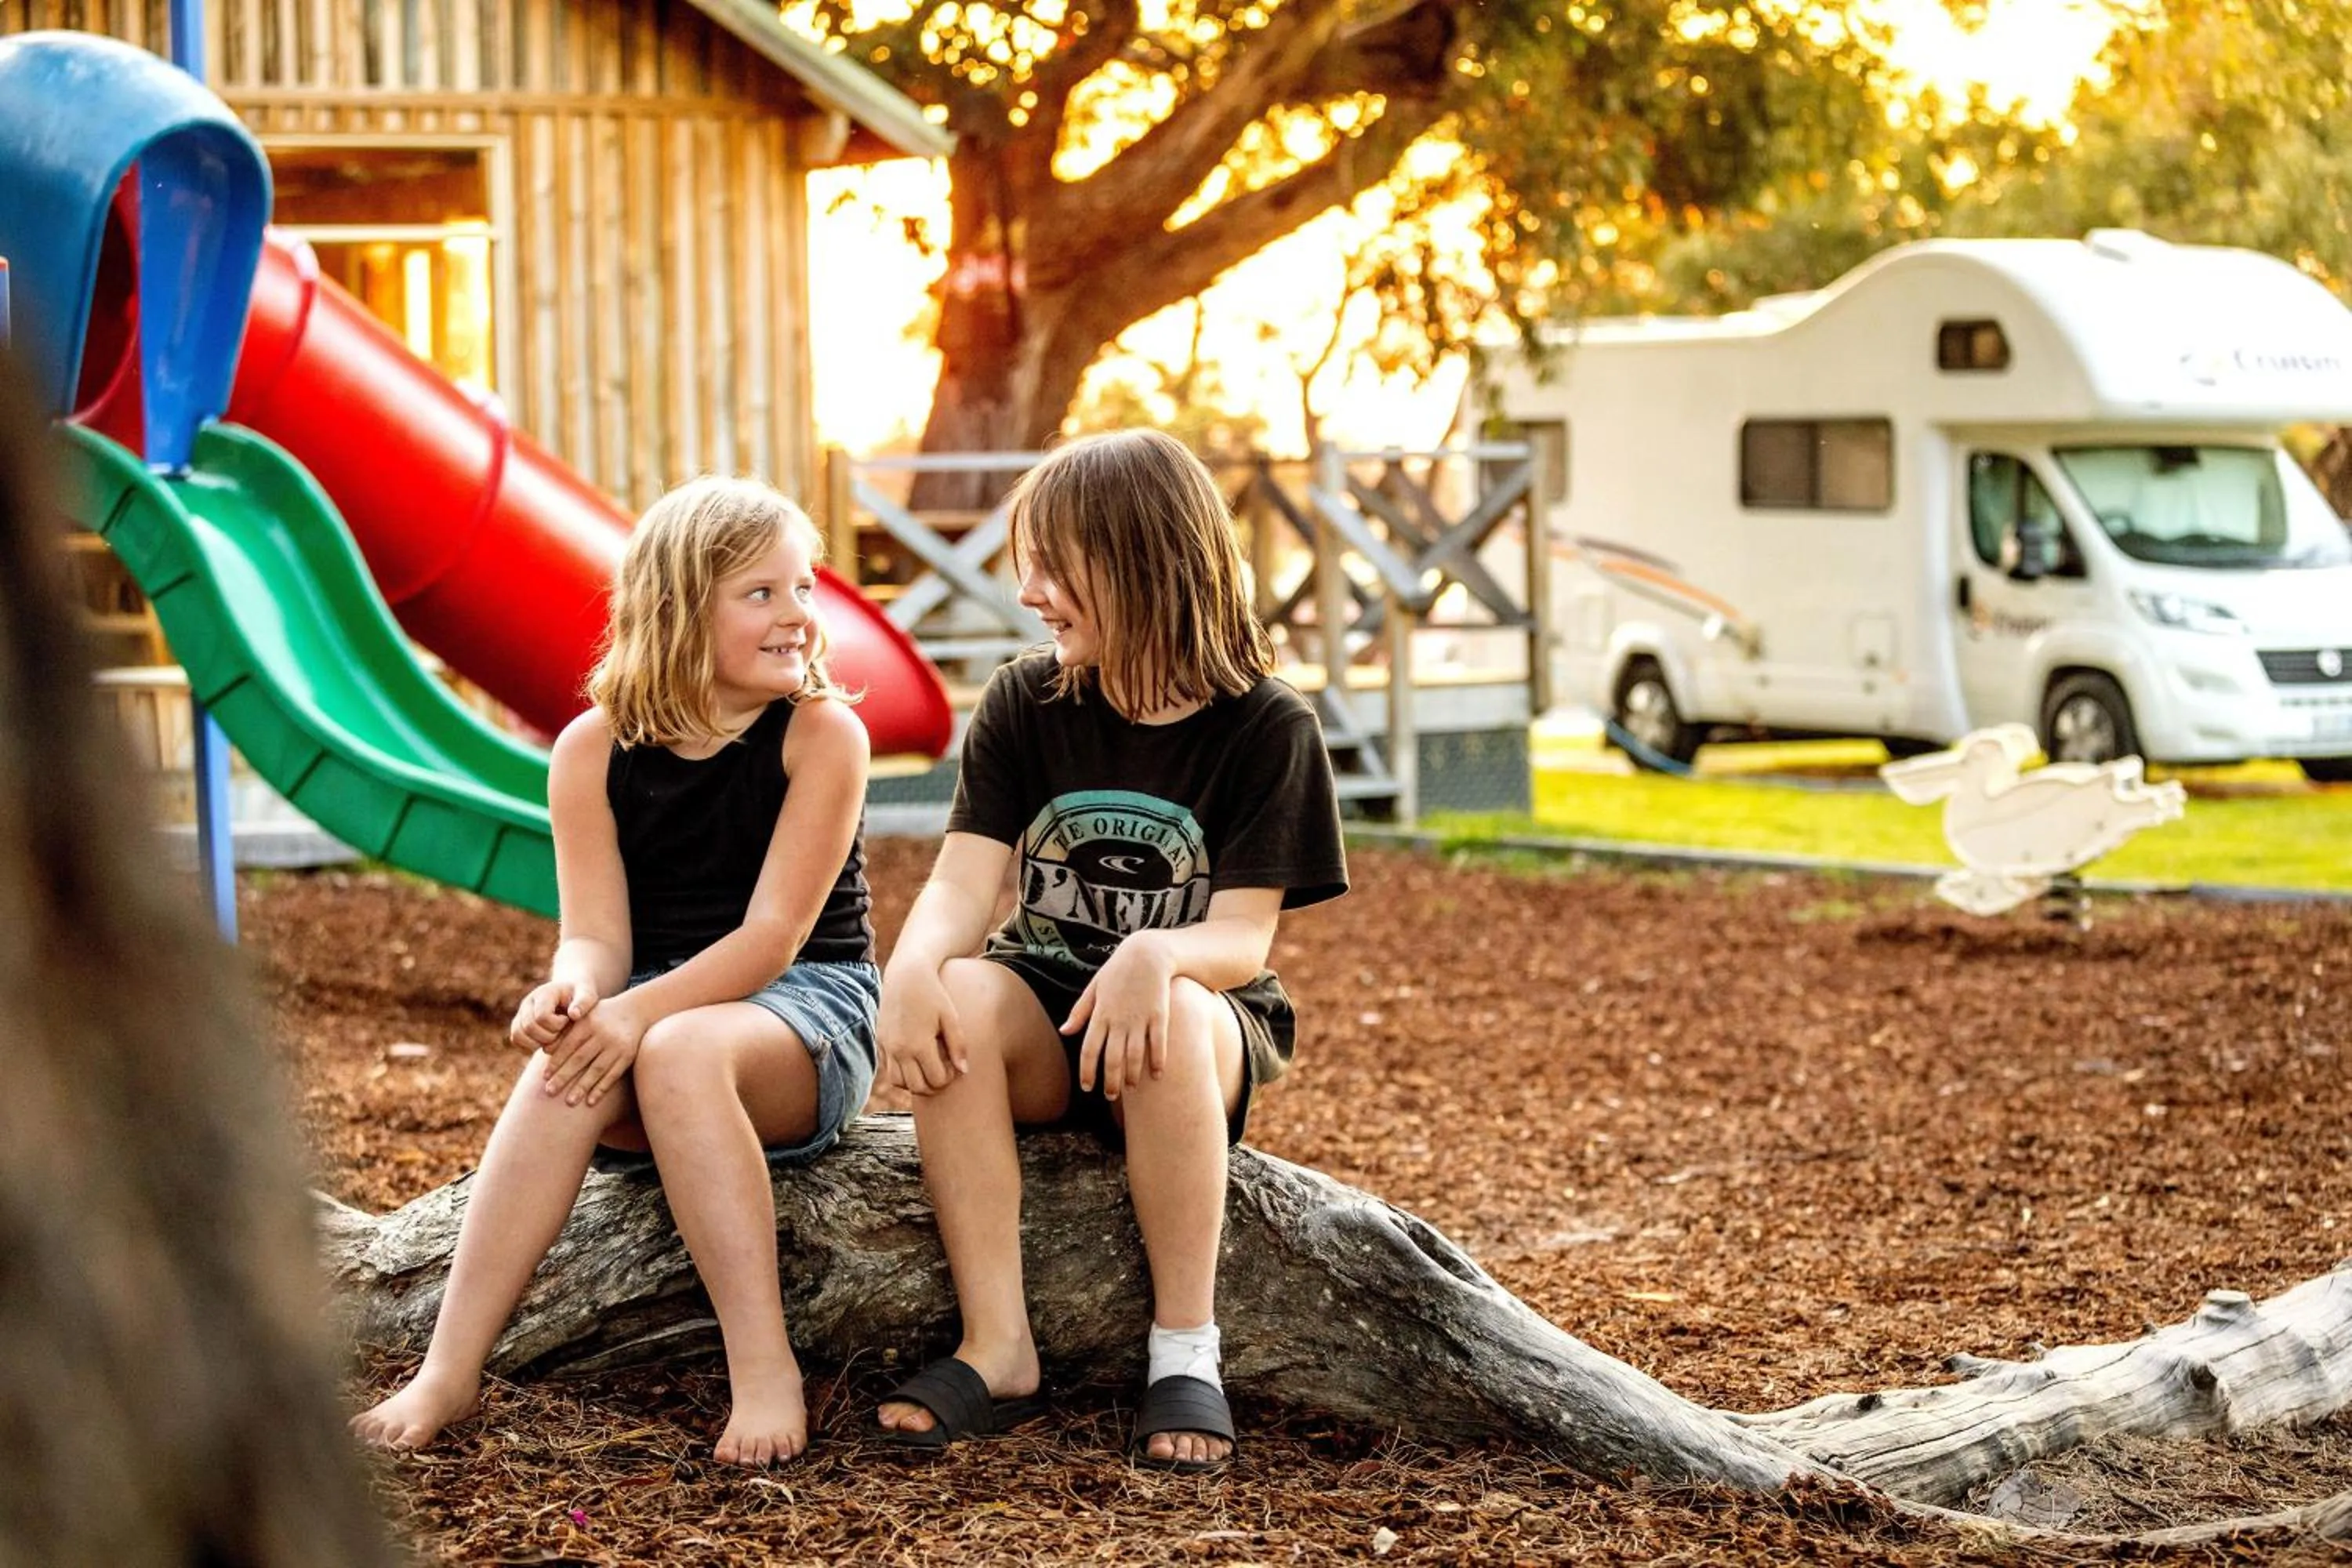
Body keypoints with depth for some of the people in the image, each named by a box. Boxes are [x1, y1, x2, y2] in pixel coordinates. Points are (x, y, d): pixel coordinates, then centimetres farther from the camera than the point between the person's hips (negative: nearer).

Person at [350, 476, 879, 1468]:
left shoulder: (821, 733, -8)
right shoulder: (595, 750, 1)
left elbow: (775, 934, -16)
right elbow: (597, 936, -5)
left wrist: (643, 1012, -31)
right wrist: (573, 993, -31)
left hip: (806, 1007, -3)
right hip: (657, 1006, 3)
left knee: (679, 1053, -37)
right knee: (568, 1061, -32)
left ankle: (765, 1373, -38)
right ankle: (450, 1373, -37)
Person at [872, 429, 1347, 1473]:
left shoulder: (1266, 728, -7)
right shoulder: (1024, 705, 2)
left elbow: (1243, 936, -15)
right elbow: (962, 886, -9)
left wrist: (1155, 959, -39)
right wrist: (911, 970, -32)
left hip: (1211, 1033, -3)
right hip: (1046, 1008, 3)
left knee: (1171, 1021, -39)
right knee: (955, 1003, -32)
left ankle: (1185, 1349, -27)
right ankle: (997, 1348, -29)